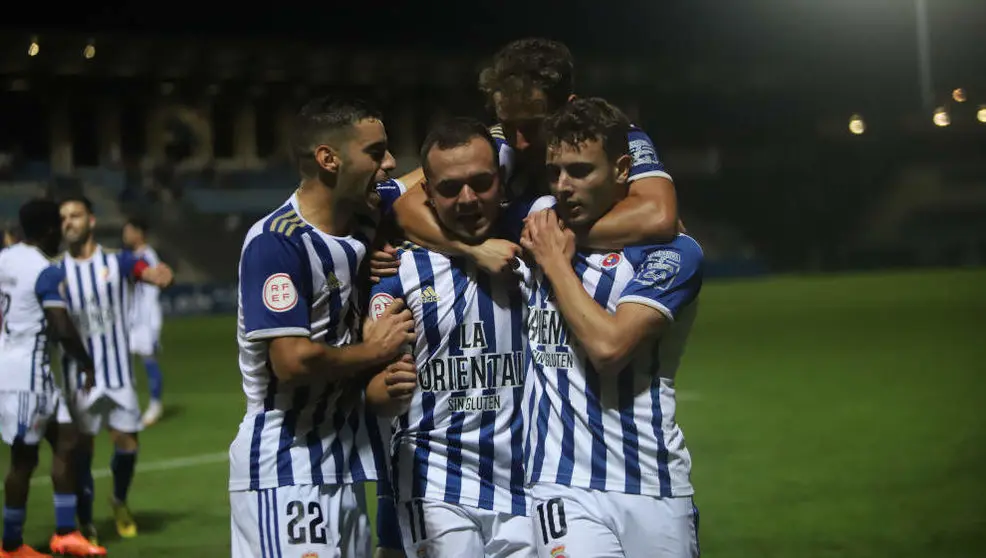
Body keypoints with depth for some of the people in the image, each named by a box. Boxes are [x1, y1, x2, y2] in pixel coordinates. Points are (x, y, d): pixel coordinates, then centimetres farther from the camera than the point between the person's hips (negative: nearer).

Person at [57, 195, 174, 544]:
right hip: (77, 375, 0)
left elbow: (150, 272, -13)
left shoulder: (118, 262, 1)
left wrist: (160, 274, -34)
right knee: (81, 448, 1)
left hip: (118, 372, 0)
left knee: (127, 443, 4)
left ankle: (120, 501, 32)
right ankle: (85, 524, 12)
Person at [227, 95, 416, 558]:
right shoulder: (276, 242, -16)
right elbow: (293, 360, -23)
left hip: (343, 468, 9)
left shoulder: (358, 237, 11)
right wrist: (375, 350, -9)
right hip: (284, 472, -9)